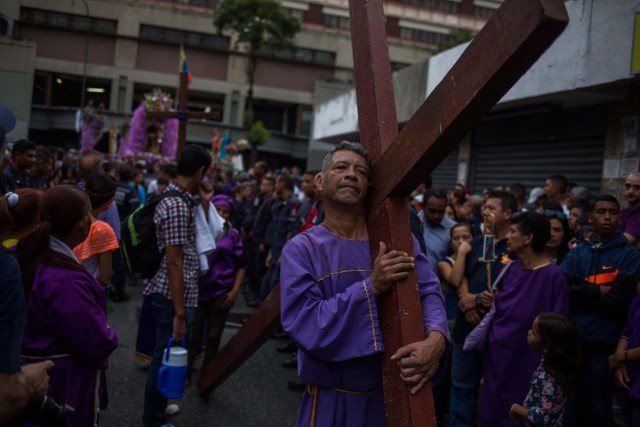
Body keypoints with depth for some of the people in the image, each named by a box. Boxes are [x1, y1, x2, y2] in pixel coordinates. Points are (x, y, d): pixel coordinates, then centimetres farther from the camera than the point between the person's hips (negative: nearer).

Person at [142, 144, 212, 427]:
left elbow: (199, 239, 20)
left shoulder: (177, 198, 10)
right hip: (172, 296, -10)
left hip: (170, 294, 10)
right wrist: (180, 313, -22)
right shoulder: (178, 206, -20)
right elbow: (174, 263, -23)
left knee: (166, 354, 22)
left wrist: (204, 204, 10)